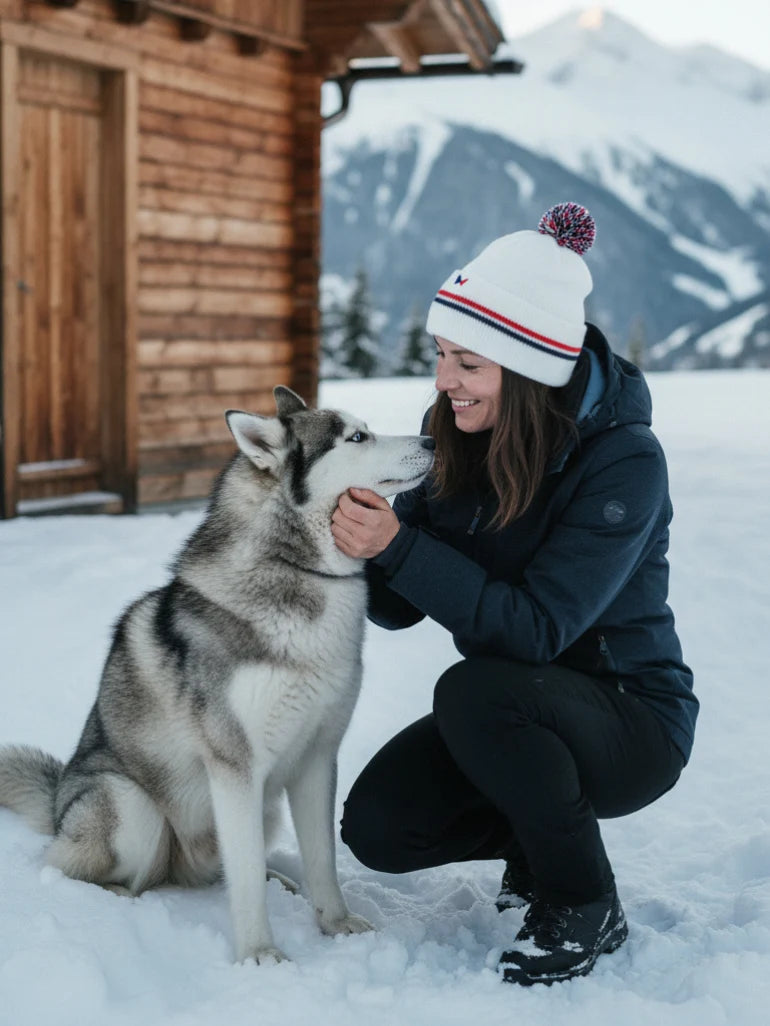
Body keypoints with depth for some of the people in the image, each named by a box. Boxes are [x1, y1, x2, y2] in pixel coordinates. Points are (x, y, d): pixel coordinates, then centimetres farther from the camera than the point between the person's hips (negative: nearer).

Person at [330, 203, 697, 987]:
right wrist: (358, 545, -24)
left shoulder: (622, 459, -24)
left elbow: (537, 629, -30)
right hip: (514, 714, 6)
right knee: (376, 827, -12)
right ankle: (535, 833, 17)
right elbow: (400, 607, -2)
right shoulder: (458, 440, -4)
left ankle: (585, 909, -11)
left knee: (473, 690, -33)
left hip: (628, 719, -6)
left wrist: (397, 546, -35)